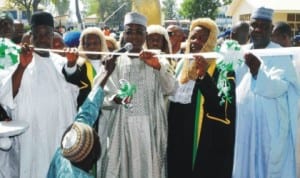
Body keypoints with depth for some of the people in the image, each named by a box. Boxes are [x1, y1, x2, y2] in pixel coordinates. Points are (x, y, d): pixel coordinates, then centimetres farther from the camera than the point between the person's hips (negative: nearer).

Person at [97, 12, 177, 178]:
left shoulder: (158, 61, 7)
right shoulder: (115, 62, 5)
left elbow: (170, 89, -8)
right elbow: (104, 99, 1)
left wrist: (158, 67, -24)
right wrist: (116, 98, -21)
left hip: (150, 128, 0)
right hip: (122, 127, 0)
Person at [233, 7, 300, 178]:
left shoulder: (280, 55, -6)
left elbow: (279, 88, -21)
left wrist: (258, 70, -34)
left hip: (269, 126, -4)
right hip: (242, 122, 4)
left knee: (267, 164, 3)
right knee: (243, 164, 11)